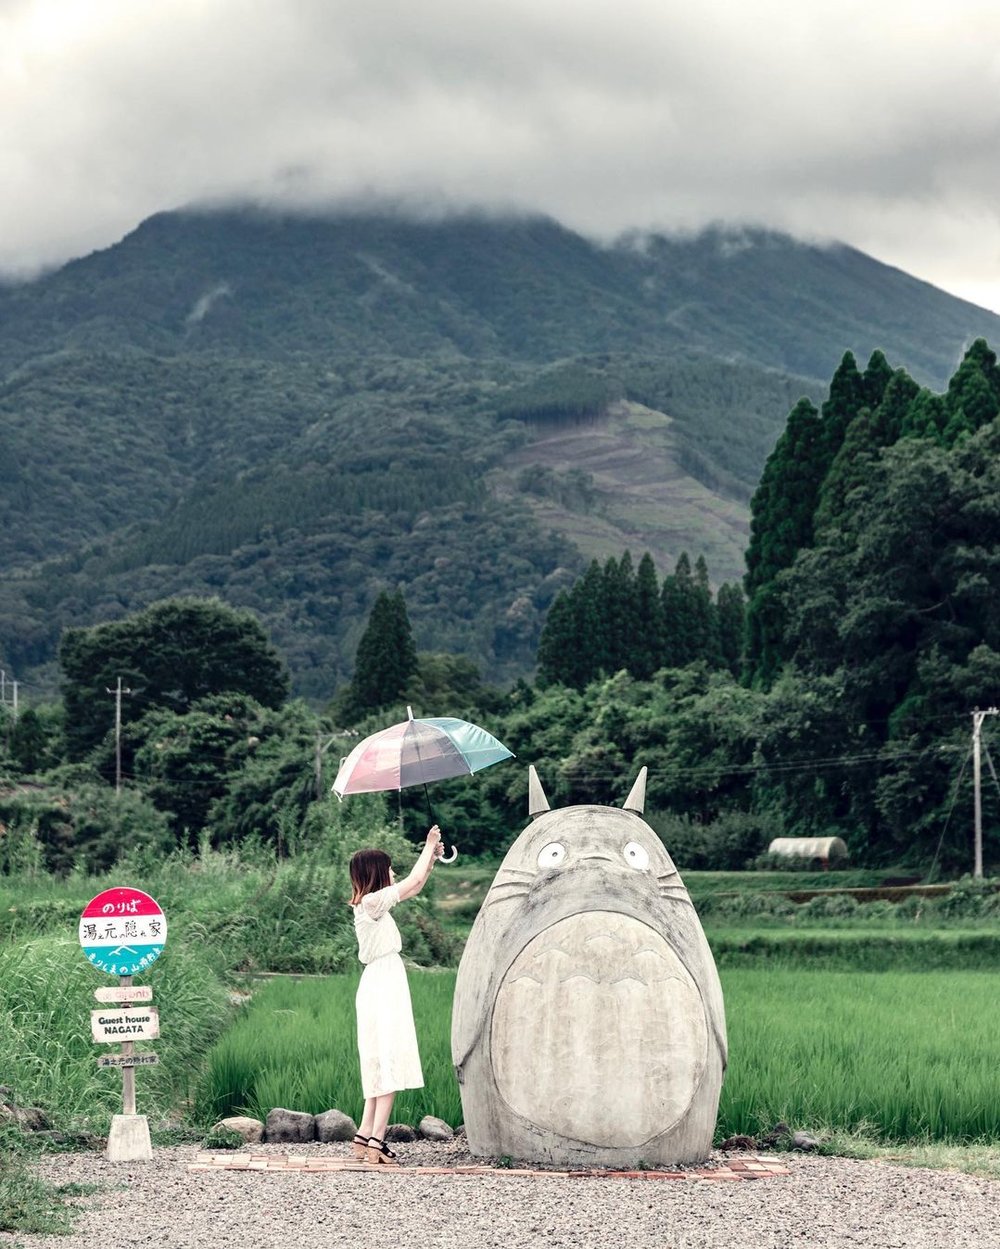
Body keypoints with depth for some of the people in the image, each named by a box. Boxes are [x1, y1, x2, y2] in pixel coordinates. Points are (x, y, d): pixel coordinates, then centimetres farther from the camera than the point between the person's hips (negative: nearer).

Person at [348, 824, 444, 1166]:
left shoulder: (373, 903, 14)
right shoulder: (371, 902, -13)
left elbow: (413, 889, 23)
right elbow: (412, 884, -14)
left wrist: (432, 857, 17)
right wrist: (428, 847, -1)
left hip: (382, 987, 10)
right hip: (383, 988, -10)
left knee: (381, 1065, 11)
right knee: (388, 1064, -10)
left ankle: (365, 1137, 11)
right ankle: (376, 1141, -13)